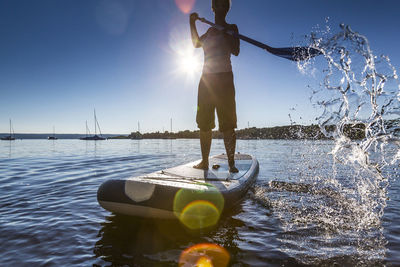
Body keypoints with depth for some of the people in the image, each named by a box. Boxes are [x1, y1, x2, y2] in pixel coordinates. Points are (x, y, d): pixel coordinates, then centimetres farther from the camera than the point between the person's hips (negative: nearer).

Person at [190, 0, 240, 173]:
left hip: (224, 78, -5)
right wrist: (192, 24, 3)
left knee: (228, 124, -9)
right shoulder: (210, 31, 23)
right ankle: (204, 161, 9)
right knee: (204, 123, 2)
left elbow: (235, 51, -7)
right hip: (206, 78, 5)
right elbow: (196, 43, 11)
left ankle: (231, 163, -5)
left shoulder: (231, 28, 7)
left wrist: (224, 34, -16)